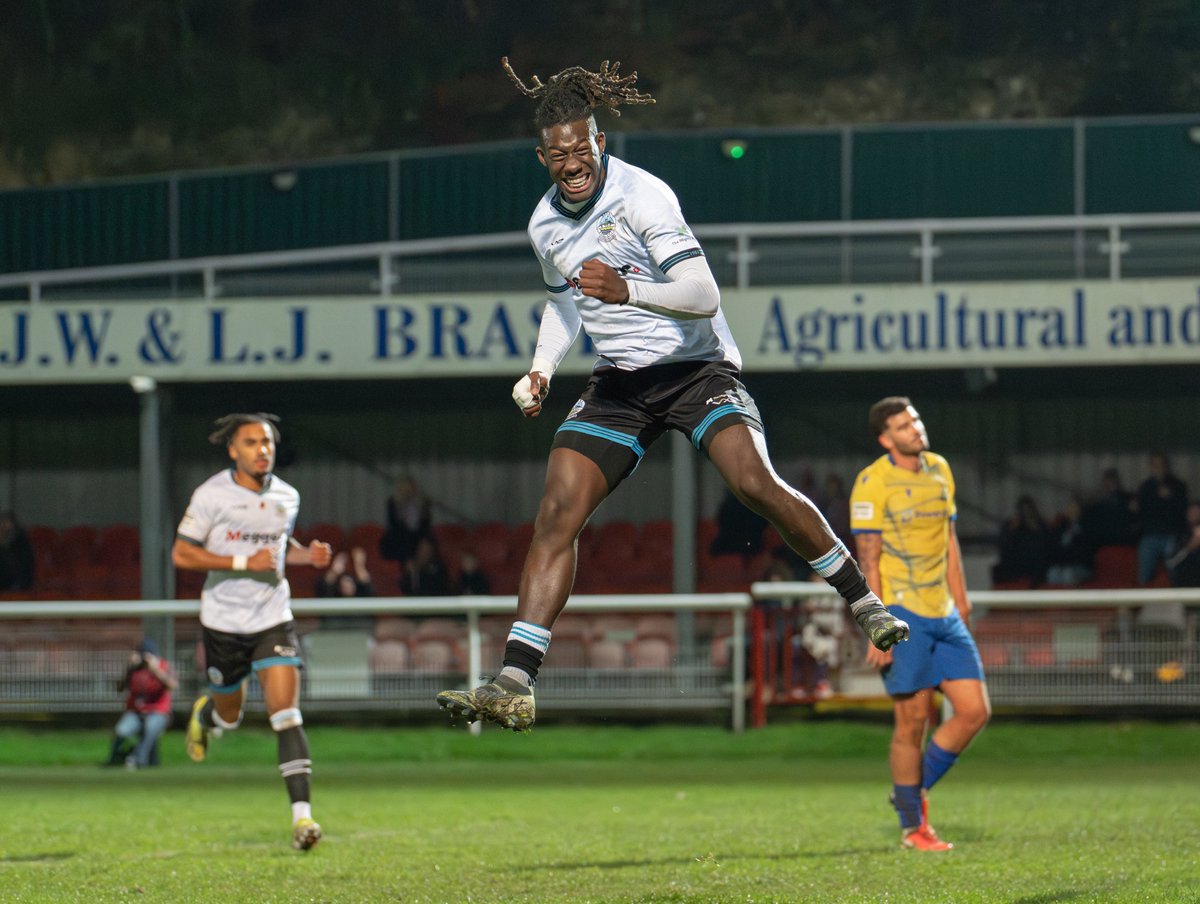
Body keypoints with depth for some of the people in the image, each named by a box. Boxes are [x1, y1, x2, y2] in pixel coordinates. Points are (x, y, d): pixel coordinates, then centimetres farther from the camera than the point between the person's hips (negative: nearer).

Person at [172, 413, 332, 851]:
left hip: (273, 618, 2)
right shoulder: (212, 495, -11)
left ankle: (302, 813, -18)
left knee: (286, 714, -13)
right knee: (229, 716, 14)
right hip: (224, 621, -2)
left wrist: (308, 554, -1)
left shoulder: (287, 497, 3)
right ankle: (205, 713, 53)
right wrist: (244, 562, -21)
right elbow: (181, 553, -13)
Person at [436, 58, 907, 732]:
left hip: (696, 367, -5)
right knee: (557, 516, -11)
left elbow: (704, 296, -26)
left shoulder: (642, 195, -17)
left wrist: (627, 290, -41)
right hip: (619, 385, 5)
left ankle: (864, 602, -9)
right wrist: (542, 371, 9)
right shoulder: (546, 226, 4)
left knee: (755, 483, -27)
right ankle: (514, 688, -14)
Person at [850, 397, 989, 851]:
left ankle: (916, 790, 20)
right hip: (902, 613, -7)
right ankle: (912, 827, 7)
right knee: (912, 721, -4)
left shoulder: (939, 470, 11)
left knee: (975, 711, 2)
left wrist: (960, 602, 17)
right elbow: (868, 561, -11)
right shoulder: (872, 482, -9)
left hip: (944, 614, 7)